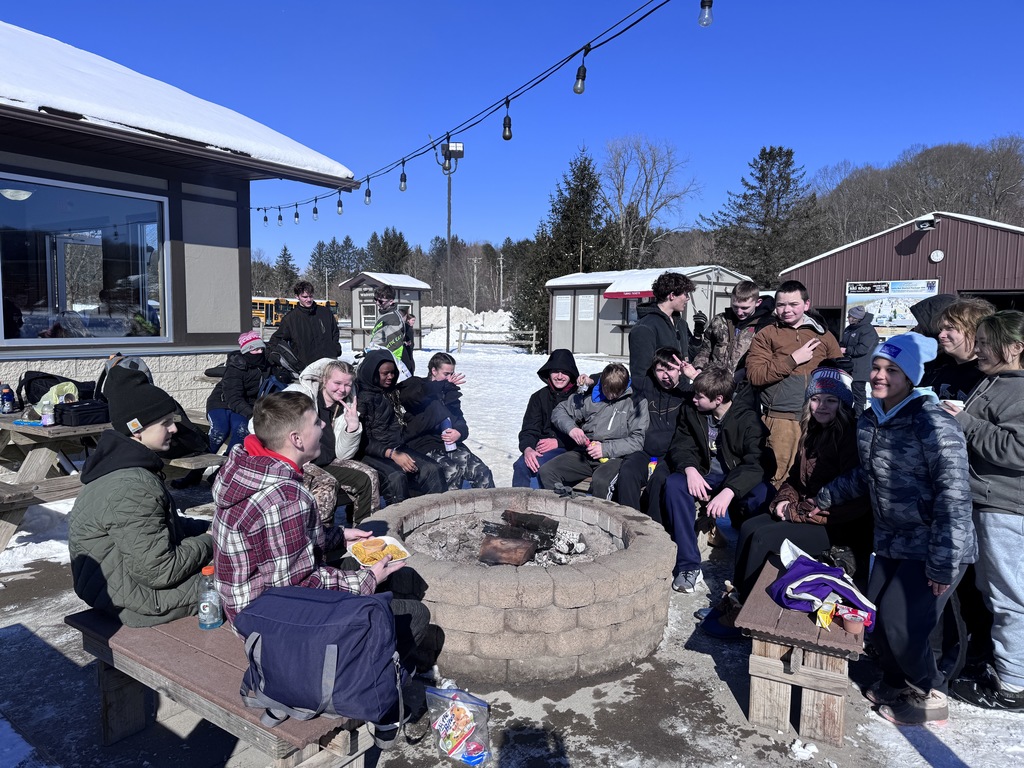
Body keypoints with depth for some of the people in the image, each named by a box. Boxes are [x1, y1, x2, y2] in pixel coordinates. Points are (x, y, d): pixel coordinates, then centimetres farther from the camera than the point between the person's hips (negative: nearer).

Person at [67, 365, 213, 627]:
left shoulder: (118, 463, 4)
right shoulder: (133, 488, -29)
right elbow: (157, 571, -28)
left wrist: (206, 528, 4)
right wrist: (209, 543, -13)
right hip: (141, 600, -10)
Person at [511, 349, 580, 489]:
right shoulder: (539, 397, 13)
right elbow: (529, 430, 6)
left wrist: (558, 442, -15)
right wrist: (527, 448, -15)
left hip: (569, 449, -4)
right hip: (541, 447, 4)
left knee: (538, 463, -31)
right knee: (521, 465, -26)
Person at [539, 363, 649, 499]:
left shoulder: (636, 401, 2)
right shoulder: (591, 396, 10)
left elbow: (637, 440, -4)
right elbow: (559, 411, 16)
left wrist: (606, 449, -13)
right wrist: (570, 428, -5)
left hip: (614, 457, -4)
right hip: (584, 452, 4)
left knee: (600, 481, -38)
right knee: (546, 472, -18)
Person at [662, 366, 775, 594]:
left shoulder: (748, 419, -14)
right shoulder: (691, 411, -1)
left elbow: (756, 463, -23)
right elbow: (680, 446, -1)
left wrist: (729, 490, -40)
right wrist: (690, 470, -24)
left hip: (737, 479, -3)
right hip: (704, 476, 3)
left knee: (764, 495, -35)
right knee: (674, 483, -29)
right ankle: (689, 565, -28)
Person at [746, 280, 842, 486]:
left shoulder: (824, 336, 16)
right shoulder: (766, 335, 7)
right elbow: (754, 375, -5)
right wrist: (793, 359, -8)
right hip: (781, 420, -2)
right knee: (778, 479, -2)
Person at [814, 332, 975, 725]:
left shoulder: (933, 424, -21)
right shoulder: (869, 421, 4)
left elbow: (954, 497, -23)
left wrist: (942, 564, -23)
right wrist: (825, 498, 28)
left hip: (934, 548, -7)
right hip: (891, 543, 7)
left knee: (901, 623, -7)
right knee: (877, 616, 10)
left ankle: (929, 695, 20)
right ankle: (896, 682, 36)